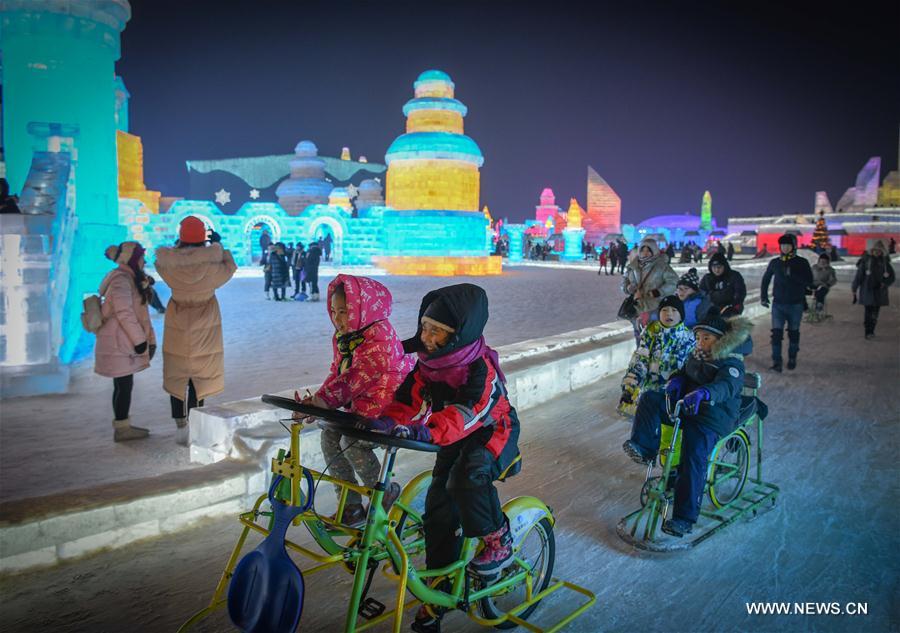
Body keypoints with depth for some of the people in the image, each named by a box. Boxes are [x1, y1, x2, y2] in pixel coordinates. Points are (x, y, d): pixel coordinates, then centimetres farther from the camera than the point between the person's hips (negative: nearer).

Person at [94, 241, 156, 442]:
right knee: (124, 385, -4)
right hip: (118, 343, -10)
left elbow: (138, 313, 16)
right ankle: (121, 429, 3)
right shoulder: (120, 279, -16)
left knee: (124, 385, 13)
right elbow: (124, 312, -23)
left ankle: (123, 425, 21)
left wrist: (149, 339, 12)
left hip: (123, 343, 10)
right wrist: (140, 339, -19)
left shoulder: (130, 279, 15)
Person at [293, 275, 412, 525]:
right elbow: (337, 373, 3)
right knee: (330, 435, -7)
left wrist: (323, 401, -34)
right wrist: (316, 399, -15)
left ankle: (385, 492, 4)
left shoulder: (380, 338, -23)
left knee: (352, 442, -23)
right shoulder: (342, 336, 5)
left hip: (393, 405, -9)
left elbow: (354, 379, -29)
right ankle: (351, 507, 4)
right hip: (361, 405, 9)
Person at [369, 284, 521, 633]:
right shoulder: (429, 360, -8)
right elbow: (410, 400, -8)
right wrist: (382, 419, -28)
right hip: (454, 439, 6)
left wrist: (423, 430, -59)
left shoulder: (481, 368, -30)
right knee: (438, 511, 0)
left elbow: (465, 415, -44)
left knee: (466, 477, -35)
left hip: (492, 434, -6)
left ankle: (498, 542, -9)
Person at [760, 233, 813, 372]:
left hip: (796, 304, -1)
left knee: (793, 333, 11)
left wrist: (791, 274, -24)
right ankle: (776, 361, -7)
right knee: (776, 333, -9)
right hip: (778, 303, 1)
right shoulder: (775, 263, 3)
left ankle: (792, 358, 26)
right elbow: (766, 279, 17)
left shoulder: (802, 263, -3)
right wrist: (763, 297, 13)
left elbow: (809, 281, -14)